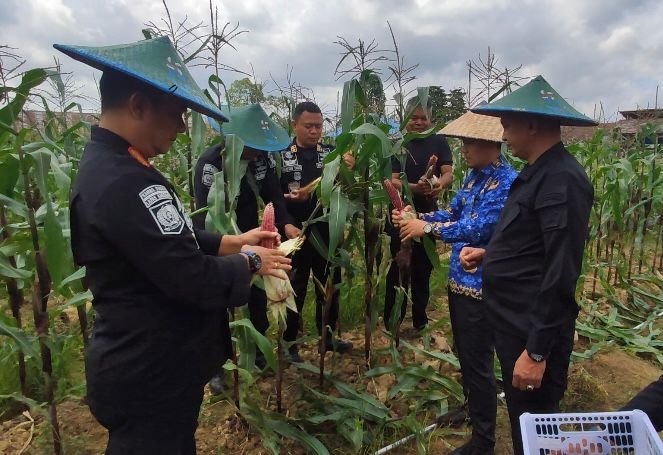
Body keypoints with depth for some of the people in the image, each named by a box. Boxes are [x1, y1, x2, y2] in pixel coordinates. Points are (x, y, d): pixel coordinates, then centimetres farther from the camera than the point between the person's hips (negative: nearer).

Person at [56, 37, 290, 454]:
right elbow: (195, 280, -31)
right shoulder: (125, 182, -29)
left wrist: (233, 242, 4)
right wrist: (249, 261, -13)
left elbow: (171, 240, 12)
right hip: (148, 377, -10)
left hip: (146, 364, 10)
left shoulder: (107, 164, 5)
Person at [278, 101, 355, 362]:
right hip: (295, 234, -3)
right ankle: (289, 342, 25)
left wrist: (349, 171, -18)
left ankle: (327, 336, 34)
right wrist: (292, 197, -24)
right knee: (295, 289, 8)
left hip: (326, 233, 4)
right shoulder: (281, 156, -4)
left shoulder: (331, 153, 4)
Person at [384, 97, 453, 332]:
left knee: (423, 268, 13)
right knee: (399, 267, 3)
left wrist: (441, 183, -30)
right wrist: (414, 187, -32)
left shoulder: (439, 142, 4)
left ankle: (420, 317, 29)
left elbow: (448, 174, -6)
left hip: (428, 215, 3)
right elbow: (392, 181, -12)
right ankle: (392, 319, 17)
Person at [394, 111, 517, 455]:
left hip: (481, 286, -9)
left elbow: (477, 229, -27)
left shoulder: (506, 182, -20)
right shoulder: (474, 175, 9)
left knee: (477, 364, 4)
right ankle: (471, 410, 46)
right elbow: (452, 214, 12)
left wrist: (426, 227, -24)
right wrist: (416, 215, -2)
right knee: (464, 355, 24)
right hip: (459, 279, 9)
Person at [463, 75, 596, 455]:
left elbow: (560, 274, -25)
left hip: (534, 331, -9)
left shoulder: (562, 180, -21)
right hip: (515, 321, 10)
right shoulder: (540, 172, 10)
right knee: (519, 417, 24)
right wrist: (490, 254, 8)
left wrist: (537, 351, -22)